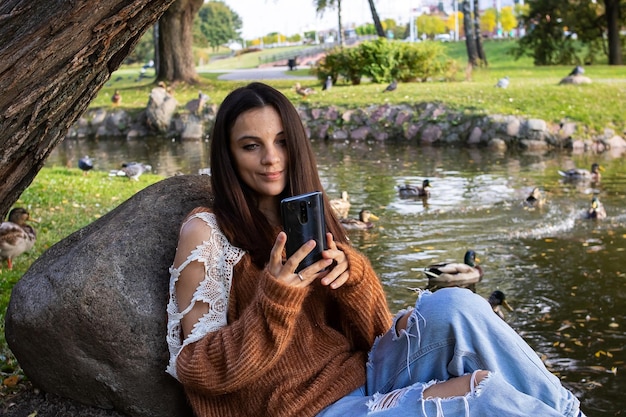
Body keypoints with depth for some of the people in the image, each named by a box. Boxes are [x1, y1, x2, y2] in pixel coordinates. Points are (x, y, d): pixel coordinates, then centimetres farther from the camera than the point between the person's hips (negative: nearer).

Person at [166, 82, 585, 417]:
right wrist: (275, 296, -24)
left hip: (367, 375, 5)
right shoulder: (205, 231, -5)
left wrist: (350, 273, -16)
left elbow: (375, 333, 5)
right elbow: (197, 370, -10)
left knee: (453, 306, -21)